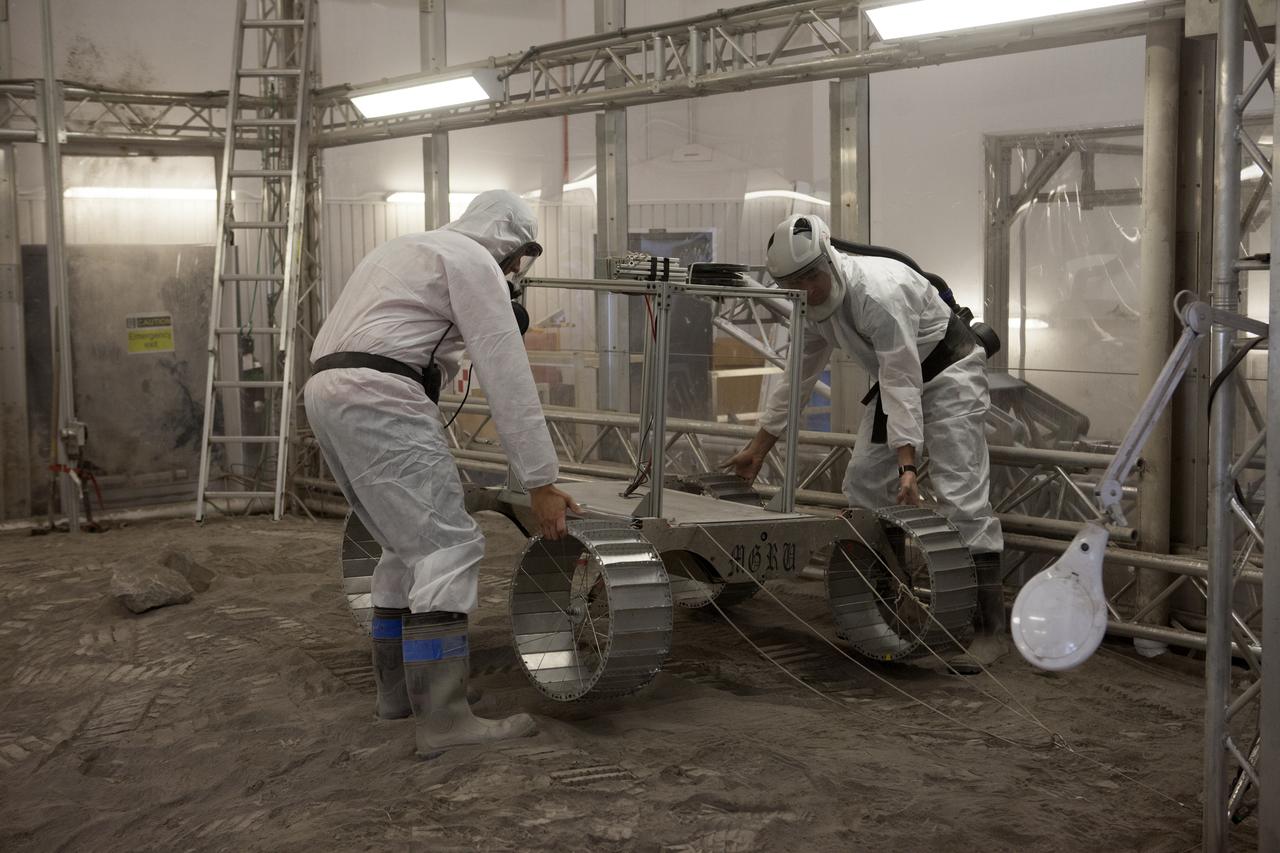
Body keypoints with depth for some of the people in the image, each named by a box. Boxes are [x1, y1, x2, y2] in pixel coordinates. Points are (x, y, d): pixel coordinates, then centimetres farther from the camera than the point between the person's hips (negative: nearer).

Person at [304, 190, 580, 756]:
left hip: (327, 393, 10)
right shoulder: (475, 262, 1)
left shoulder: (410, 250, 30)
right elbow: (507, 376, -5)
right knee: (449, 547, -11)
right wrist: (541, 481, -5)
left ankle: (397, 688, 24)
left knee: (410, 547, 18)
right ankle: (443, 719, -16)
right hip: (376, 398, -10)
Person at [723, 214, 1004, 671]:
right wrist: (758, 448, 7)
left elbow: (902, 383, -33)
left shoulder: (878, 293, -32)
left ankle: (988, 628, -14)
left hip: (948, 371, -9)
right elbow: (797, 377, 5)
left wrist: (907, 465, -36)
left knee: (961, 494, -16)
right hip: (900, 375, 9)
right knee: (863, 484, 6)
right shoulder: (814, 305, -6)